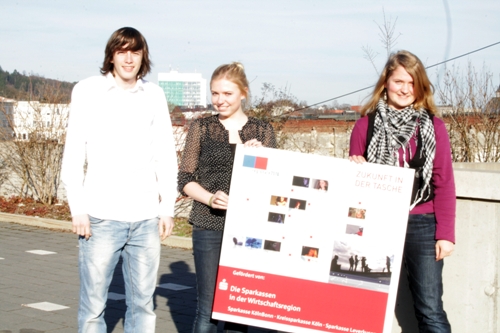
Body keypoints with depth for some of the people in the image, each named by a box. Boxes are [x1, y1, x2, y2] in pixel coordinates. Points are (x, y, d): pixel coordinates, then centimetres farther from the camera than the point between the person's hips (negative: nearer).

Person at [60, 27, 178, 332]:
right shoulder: (88, 91, 2)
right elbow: (73, 154, 1)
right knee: (93, 304, 0)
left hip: (146, 217, 2)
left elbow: (166, 156, 11)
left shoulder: (155, 95, 8)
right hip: (101, 217, -2)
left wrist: (167, 208, 7)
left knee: (143, 303, 7)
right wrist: (78, 209, -5)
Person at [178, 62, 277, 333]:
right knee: (208, 308, -2)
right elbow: (185, 180, 3)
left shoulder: (262, 131, 7)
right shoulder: (201, 128, 5)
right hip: (209, 227, -1)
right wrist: (210, 198, -15)